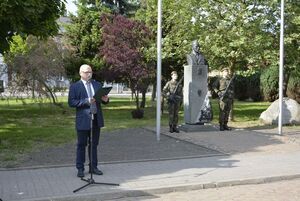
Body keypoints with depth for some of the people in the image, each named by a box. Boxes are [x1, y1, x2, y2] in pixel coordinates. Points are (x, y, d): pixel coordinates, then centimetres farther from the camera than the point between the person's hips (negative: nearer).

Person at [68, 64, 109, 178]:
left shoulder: (97, 85, 12)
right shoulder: (75, 87, -2)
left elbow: (103, 100, 14)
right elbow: (71, 102, -10)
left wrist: (105, 99, -10)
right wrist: (86, 101, -20)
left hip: (96, 119, 4)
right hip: (83, 120, -4)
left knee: (94, 144, 11)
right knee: (81, 145, 3)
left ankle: (93, 167, 21)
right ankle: (80, 169, 11)